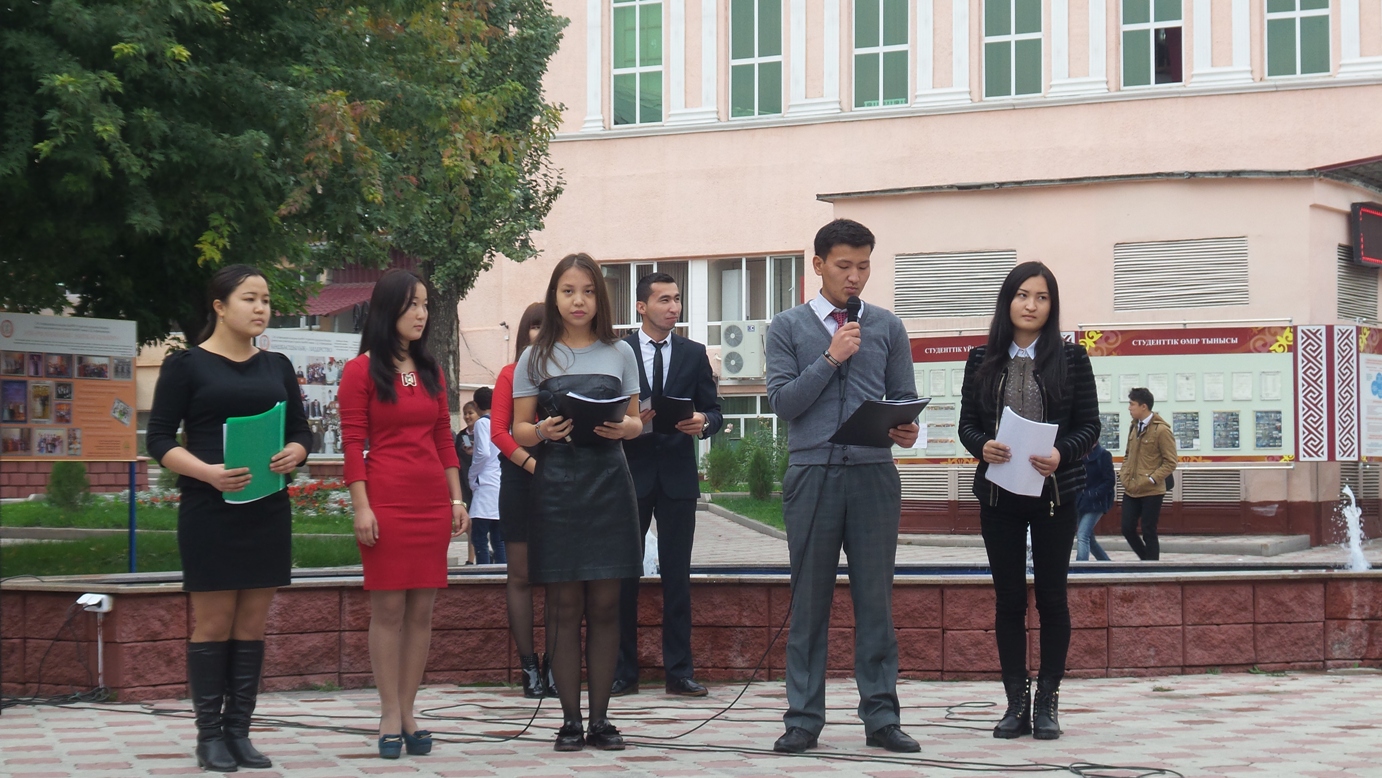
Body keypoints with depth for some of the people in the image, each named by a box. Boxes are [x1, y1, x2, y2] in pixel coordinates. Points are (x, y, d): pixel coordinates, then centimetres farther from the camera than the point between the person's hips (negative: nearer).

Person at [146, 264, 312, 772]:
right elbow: (160, 439, -5)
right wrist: (207, 471, -21)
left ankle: (239, 732, 11)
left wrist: (294, 453, -9)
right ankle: (209, 735, 4)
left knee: (252, 626, 5)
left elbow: (301, 429, 15)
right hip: (209, 510, -5)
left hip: (269, 510, 5)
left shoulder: (277, 367, 13)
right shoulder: (186, 365, -2)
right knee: (213, 624, -3)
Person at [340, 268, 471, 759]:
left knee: (422, 610, 4)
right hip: (386, 501, -5)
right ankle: (390, 719, 1)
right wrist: (361, 507, -13)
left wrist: (457, 499, 10)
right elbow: (352, 444, -6)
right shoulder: (362, 371, -1)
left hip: (432, 502, 5)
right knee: (388, 609, -3)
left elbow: (444, 439, 16)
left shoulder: (430, 370, 14)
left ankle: (408, 714, 10)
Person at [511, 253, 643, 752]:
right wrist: (544, 431, -15)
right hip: (556, 485, -1)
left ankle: (600, 717, 6)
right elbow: (519, 432, 6)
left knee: (605, 605, 1)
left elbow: (636, 420, 12)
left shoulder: (619, 354, 10)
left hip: (608, 483, 1)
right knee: (565, 606, -1)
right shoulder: (536, 358, 7)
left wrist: (626, 427, -11)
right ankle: (569, 719, 4)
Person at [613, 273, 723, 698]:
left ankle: (679, 671, 6)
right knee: (623, 574, 2)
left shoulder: (694, 354, 10)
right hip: (630, 475, -2)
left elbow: (714, 411, 10)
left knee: (677, 575, 3)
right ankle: (623, 671, 8)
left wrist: (703, 421, -12)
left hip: (678, 475, 2)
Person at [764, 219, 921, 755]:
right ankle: (804, 719, 8)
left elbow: (904, 399, 11)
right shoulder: (789, 328, 7)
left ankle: (881, 716, 7)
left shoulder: (887, 328, 12)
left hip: (874, 475, 1)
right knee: (810, 601, 3)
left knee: (875, 599, 3)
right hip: (812, 474, -1)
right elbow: (782, 401, -2)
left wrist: (906, 429, -11)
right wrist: (831, 358, -10)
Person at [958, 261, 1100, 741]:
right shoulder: (983, 360, 6)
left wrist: (1061, 454, -20)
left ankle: (1047, 702, 11)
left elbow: (1090, 426, -1)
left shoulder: (1070, 359, 1)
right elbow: (966, 423, 6)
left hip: (1054, 493, -1)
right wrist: (982, 446, -15)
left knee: (1051, 595, 3)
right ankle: (1017, 702, 11)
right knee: (1008, 598, 4)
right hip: (998, 494, 2)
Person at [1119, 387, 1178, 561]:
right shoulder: (1134, 427, 11)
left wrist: (1152, 479, -19)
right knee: (1128, 529, 6)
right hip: (1131, 490, 7)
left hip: (1151, 492, -7)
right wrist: (1123, 473, 6)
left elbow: (1171, 462, -11)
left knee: (1149, 533, 0)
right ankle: (1148, 561, 25)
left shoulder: (1161, 430, -12)